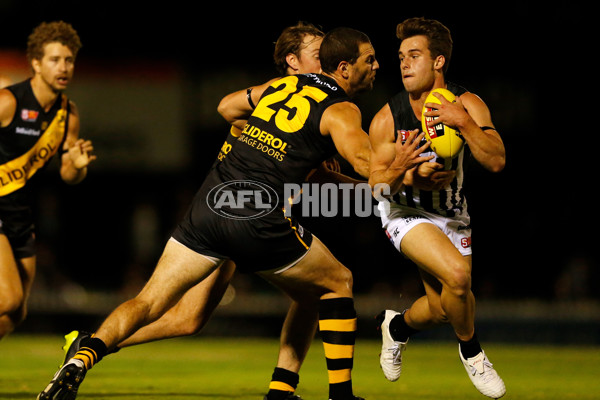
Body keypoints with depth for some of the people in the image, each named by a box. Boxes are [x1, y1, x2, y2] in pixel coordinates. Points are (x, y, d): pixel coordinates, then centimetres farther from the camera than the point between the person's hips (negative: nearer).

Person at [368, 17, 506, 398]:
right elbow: (376, 182, -12)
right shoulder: (387, 119, -20)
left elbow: (496, 161, -27)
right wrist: (410, 177, -33)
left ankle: (398, 326, 41)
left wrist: (464, 123, -40)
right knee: (457, 274, -28)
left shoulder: (468, 105, -17)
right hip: (406, 212, -3)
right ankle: (471, 352, 0)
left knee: (440, 309, 4)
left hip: (453, 214, 3)